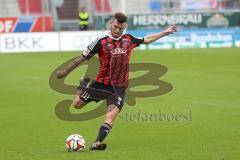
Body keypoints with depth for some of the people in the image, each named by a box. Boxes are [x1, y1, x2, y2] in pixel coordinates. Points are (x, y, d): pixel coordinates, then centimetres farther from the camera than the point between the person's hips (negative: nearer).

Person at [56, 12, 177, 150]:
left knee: (112, 115, -17)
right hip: (101, 83, -1)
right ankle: (85, 83, 30)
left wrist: (165, 32, 26)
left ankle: (97, 143, -22)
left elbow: (146, 40, 24)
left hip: (119, 87, 1)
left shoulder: (129, 40, 6)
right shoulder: (102, 42, -6)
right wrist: (65, 71, 0)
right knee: (77, 104, 0)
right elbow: (83, 57, -2)